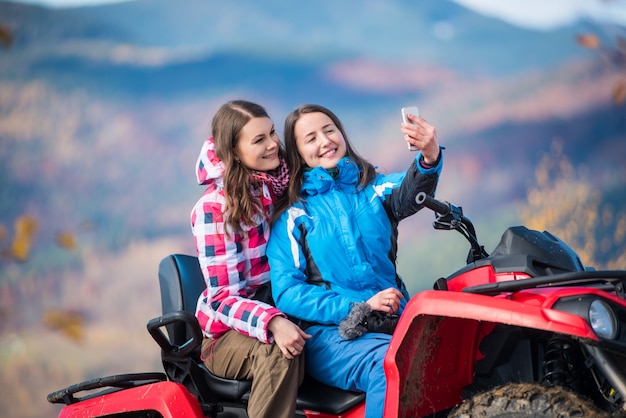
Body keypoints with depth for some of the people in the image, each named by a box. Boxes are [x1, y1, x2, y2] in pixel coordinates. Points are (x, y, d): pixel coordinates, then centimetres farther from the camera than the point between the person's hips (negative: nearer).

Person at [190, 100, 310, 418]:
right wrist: (272, 322, -35)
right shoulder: (213, 208, -13)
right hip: (230, 331, -6)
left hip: (285, 310, 6)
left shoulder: (279, 185, 3)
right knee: (278, 354, -37)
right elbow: (222, 298, -17)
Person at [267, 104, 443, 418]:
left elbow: (408, 195, -9)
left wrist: (429, 157, -33)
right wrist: (359, 308, -11)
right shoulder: (291, 215, 9)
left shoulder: (374, 186, 15)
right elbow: (286, 292, 0)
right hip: (329, 330, -2)